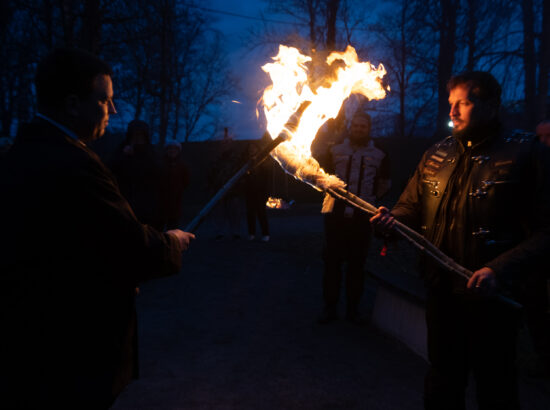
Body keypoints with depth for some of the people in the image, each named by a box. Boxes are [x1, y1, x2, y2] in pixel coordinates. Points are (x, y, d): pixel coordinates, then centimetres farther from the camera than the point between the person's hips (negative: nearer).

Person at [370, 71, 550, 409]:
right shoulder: (436, 155, 9)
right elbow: (412, 206, 15)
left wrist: (500, 270, -25)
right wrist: (392, 219, -7)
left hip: (491, 294, -5)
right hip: (441, 289, 5)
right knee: (443, 381, 21)